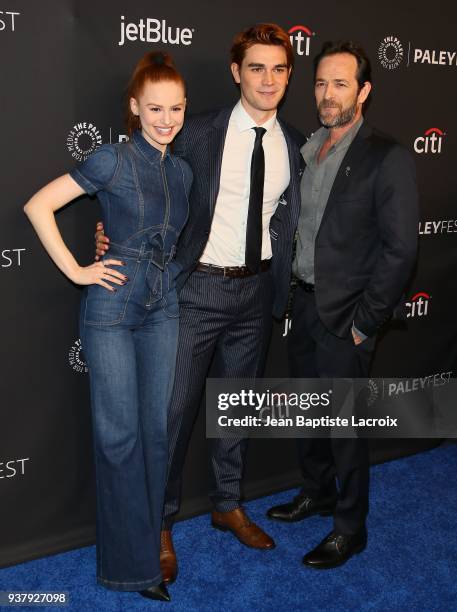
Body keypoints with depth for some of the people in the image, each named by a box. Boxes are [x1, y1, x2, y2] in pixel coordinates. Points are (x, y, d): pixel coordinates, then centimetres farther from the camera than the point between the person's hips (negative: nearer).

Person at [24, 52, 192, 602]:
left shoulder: (182, 171, 8)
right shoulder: (113, 161, -10)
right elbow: (38, 205, -11)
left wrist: (165, 272, 10)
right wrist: (75, 270, -12)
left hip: (163, 309, 6)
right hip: (111, 308, -5)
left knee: (157, 430, 10)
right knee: (119, 435, 2)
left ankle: (152, 546, 26)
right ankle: (130, 562, 17)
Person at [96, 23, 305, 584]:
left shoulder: (294, 144, 5)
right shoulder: (198, 134, -7)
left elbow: (285, 218, 12)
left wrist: (280, 285, 5)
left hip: (257, 290, 4)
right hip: (198, 289, -4)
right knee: (175, 407, 0)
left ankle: (228, 506, 37)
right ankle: (160, 524, 20)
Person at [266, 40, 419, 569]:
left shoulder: (387, 158, -14)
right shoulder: (306, 149, 7)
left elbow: (400, 249, -16)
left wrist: (364, 322, -15)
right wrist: (291, 293, 6)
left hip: (344, 316, -7)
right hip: (303, 303, 7)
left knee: (344, 424, 5)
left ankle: (350, 528, 24)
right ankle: (317, 492, 42)